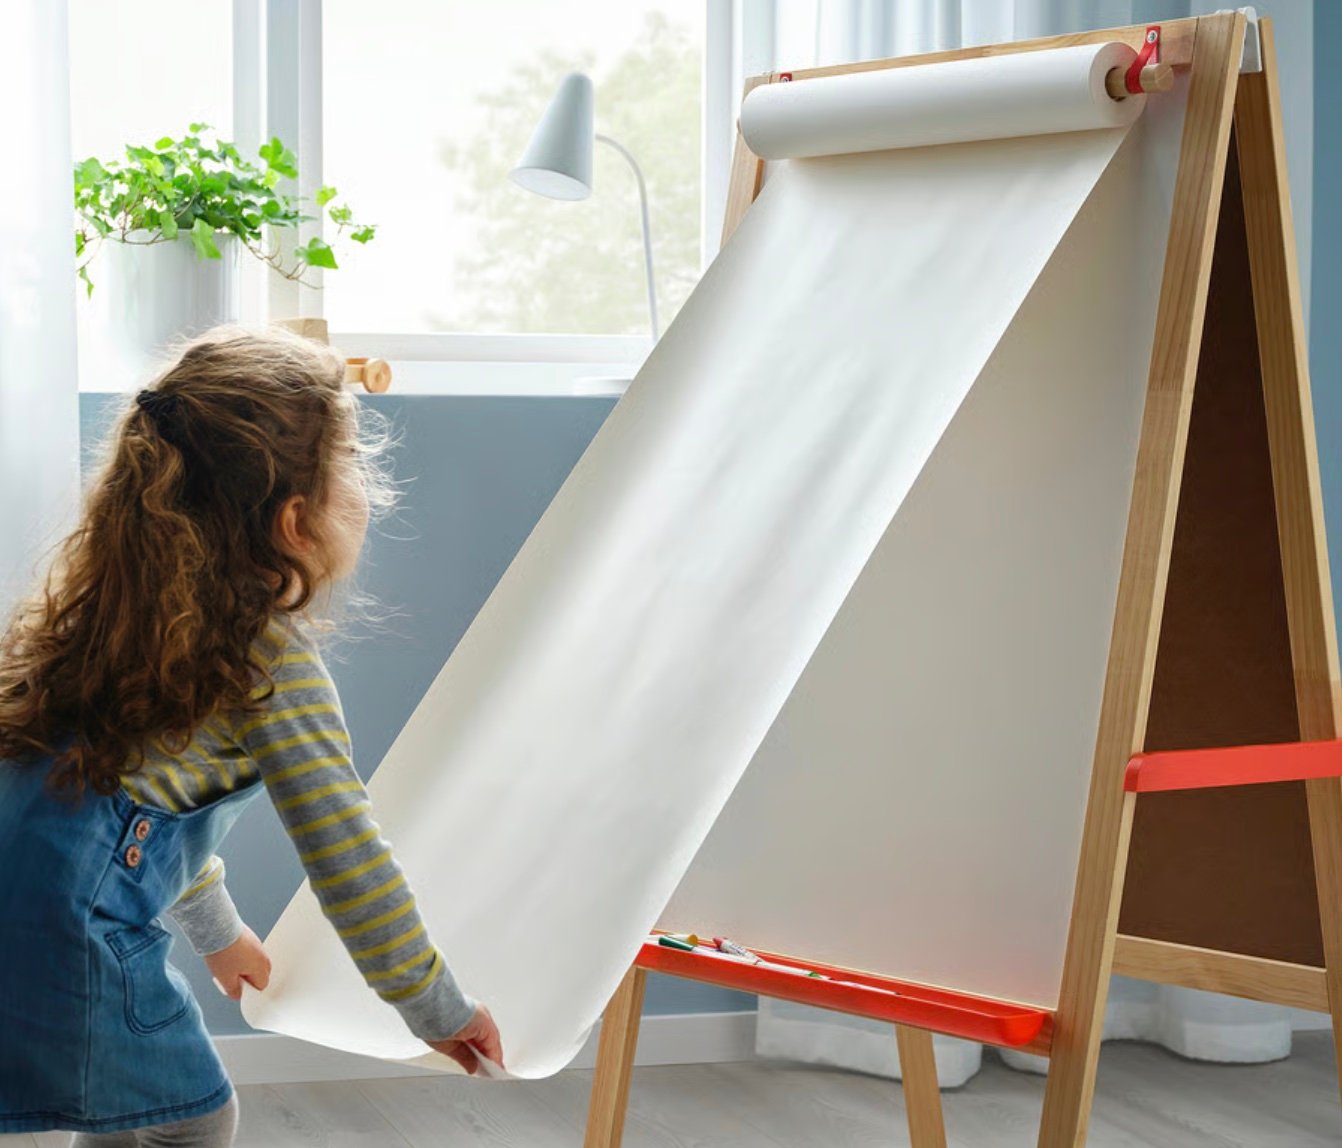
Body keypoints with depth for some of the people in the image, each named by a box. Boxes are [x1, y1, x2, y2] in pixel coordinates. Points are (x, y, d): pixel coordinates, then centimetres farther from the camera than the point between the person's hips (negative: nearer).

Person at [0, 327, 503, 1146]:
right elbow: (347, 861, -6)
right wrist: (440, 1011, 6)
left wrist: (219, 931, 44)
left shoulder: (136, 609, 19)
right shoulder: (276, 658, -8)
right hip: (67, 925, -9)